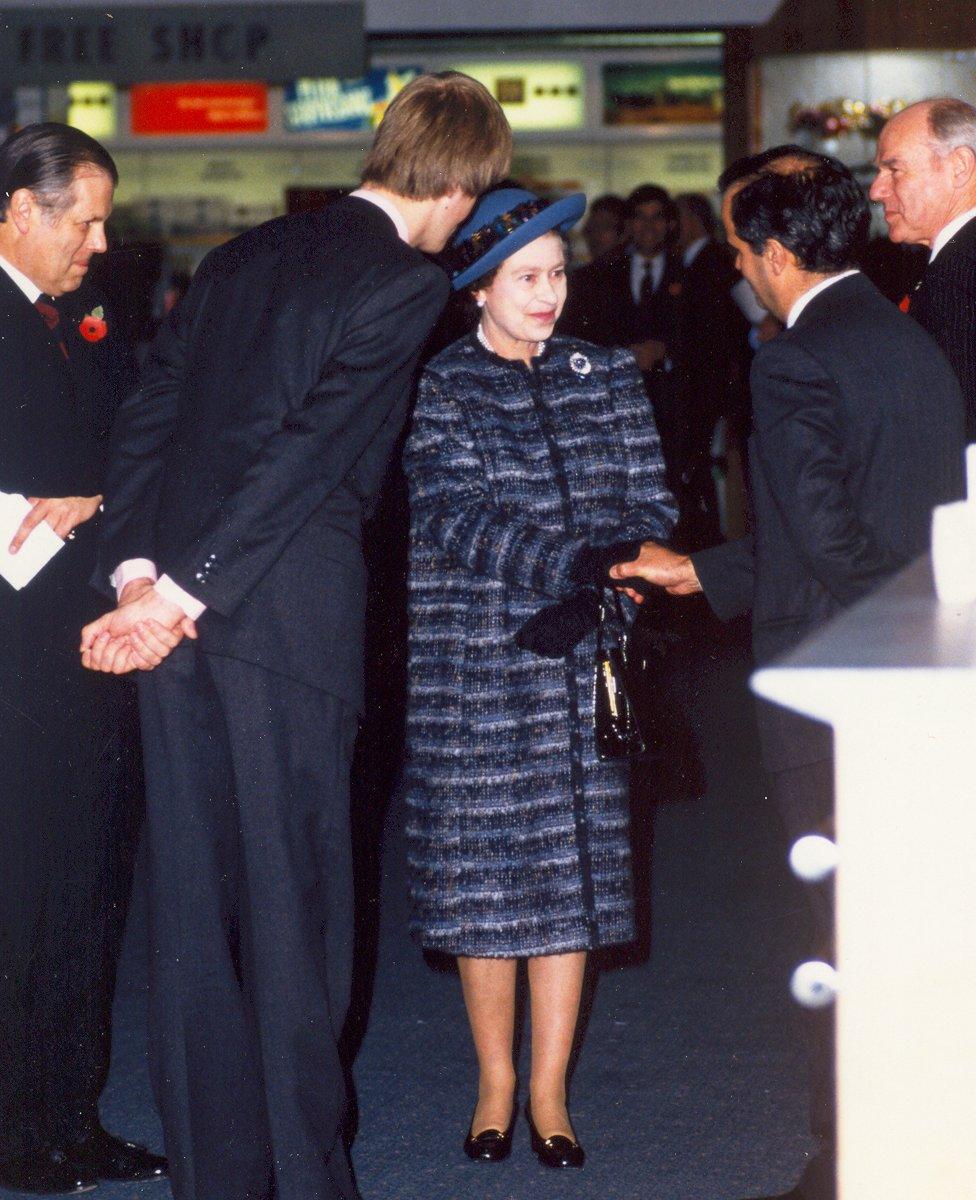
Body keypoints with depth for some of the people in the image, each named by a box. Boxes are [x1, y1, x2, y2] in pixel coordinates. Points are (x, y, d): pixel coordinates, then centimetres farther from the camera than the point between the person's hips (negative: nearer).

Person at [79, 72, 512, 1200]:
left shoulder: (241, 257, 16)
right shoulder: (406, 282, -6)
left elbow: (146, 414, 9)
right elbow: (312, 449, -13)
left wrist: (137, 569, 0)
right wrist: (186, 590, -14)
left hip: (176, 612, 6)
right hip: (290, 613, -6)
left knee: (192, 904, 10)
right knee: (293, 905, 3)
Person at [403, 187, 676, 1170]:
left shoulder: (609, 378, 9)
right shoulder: (435, 387, -1)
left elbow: (650, 509, 5)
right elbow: (456, 516, -13)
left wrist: (591, 600, -13)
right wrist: (579, 562, -26)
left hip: (581, 661, 3)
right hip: (472, 661, -2)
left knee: (571, 869, 2)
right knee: (484, 873, 1)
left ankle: (549, 1092, 11)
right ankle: (495, 1086, 15)